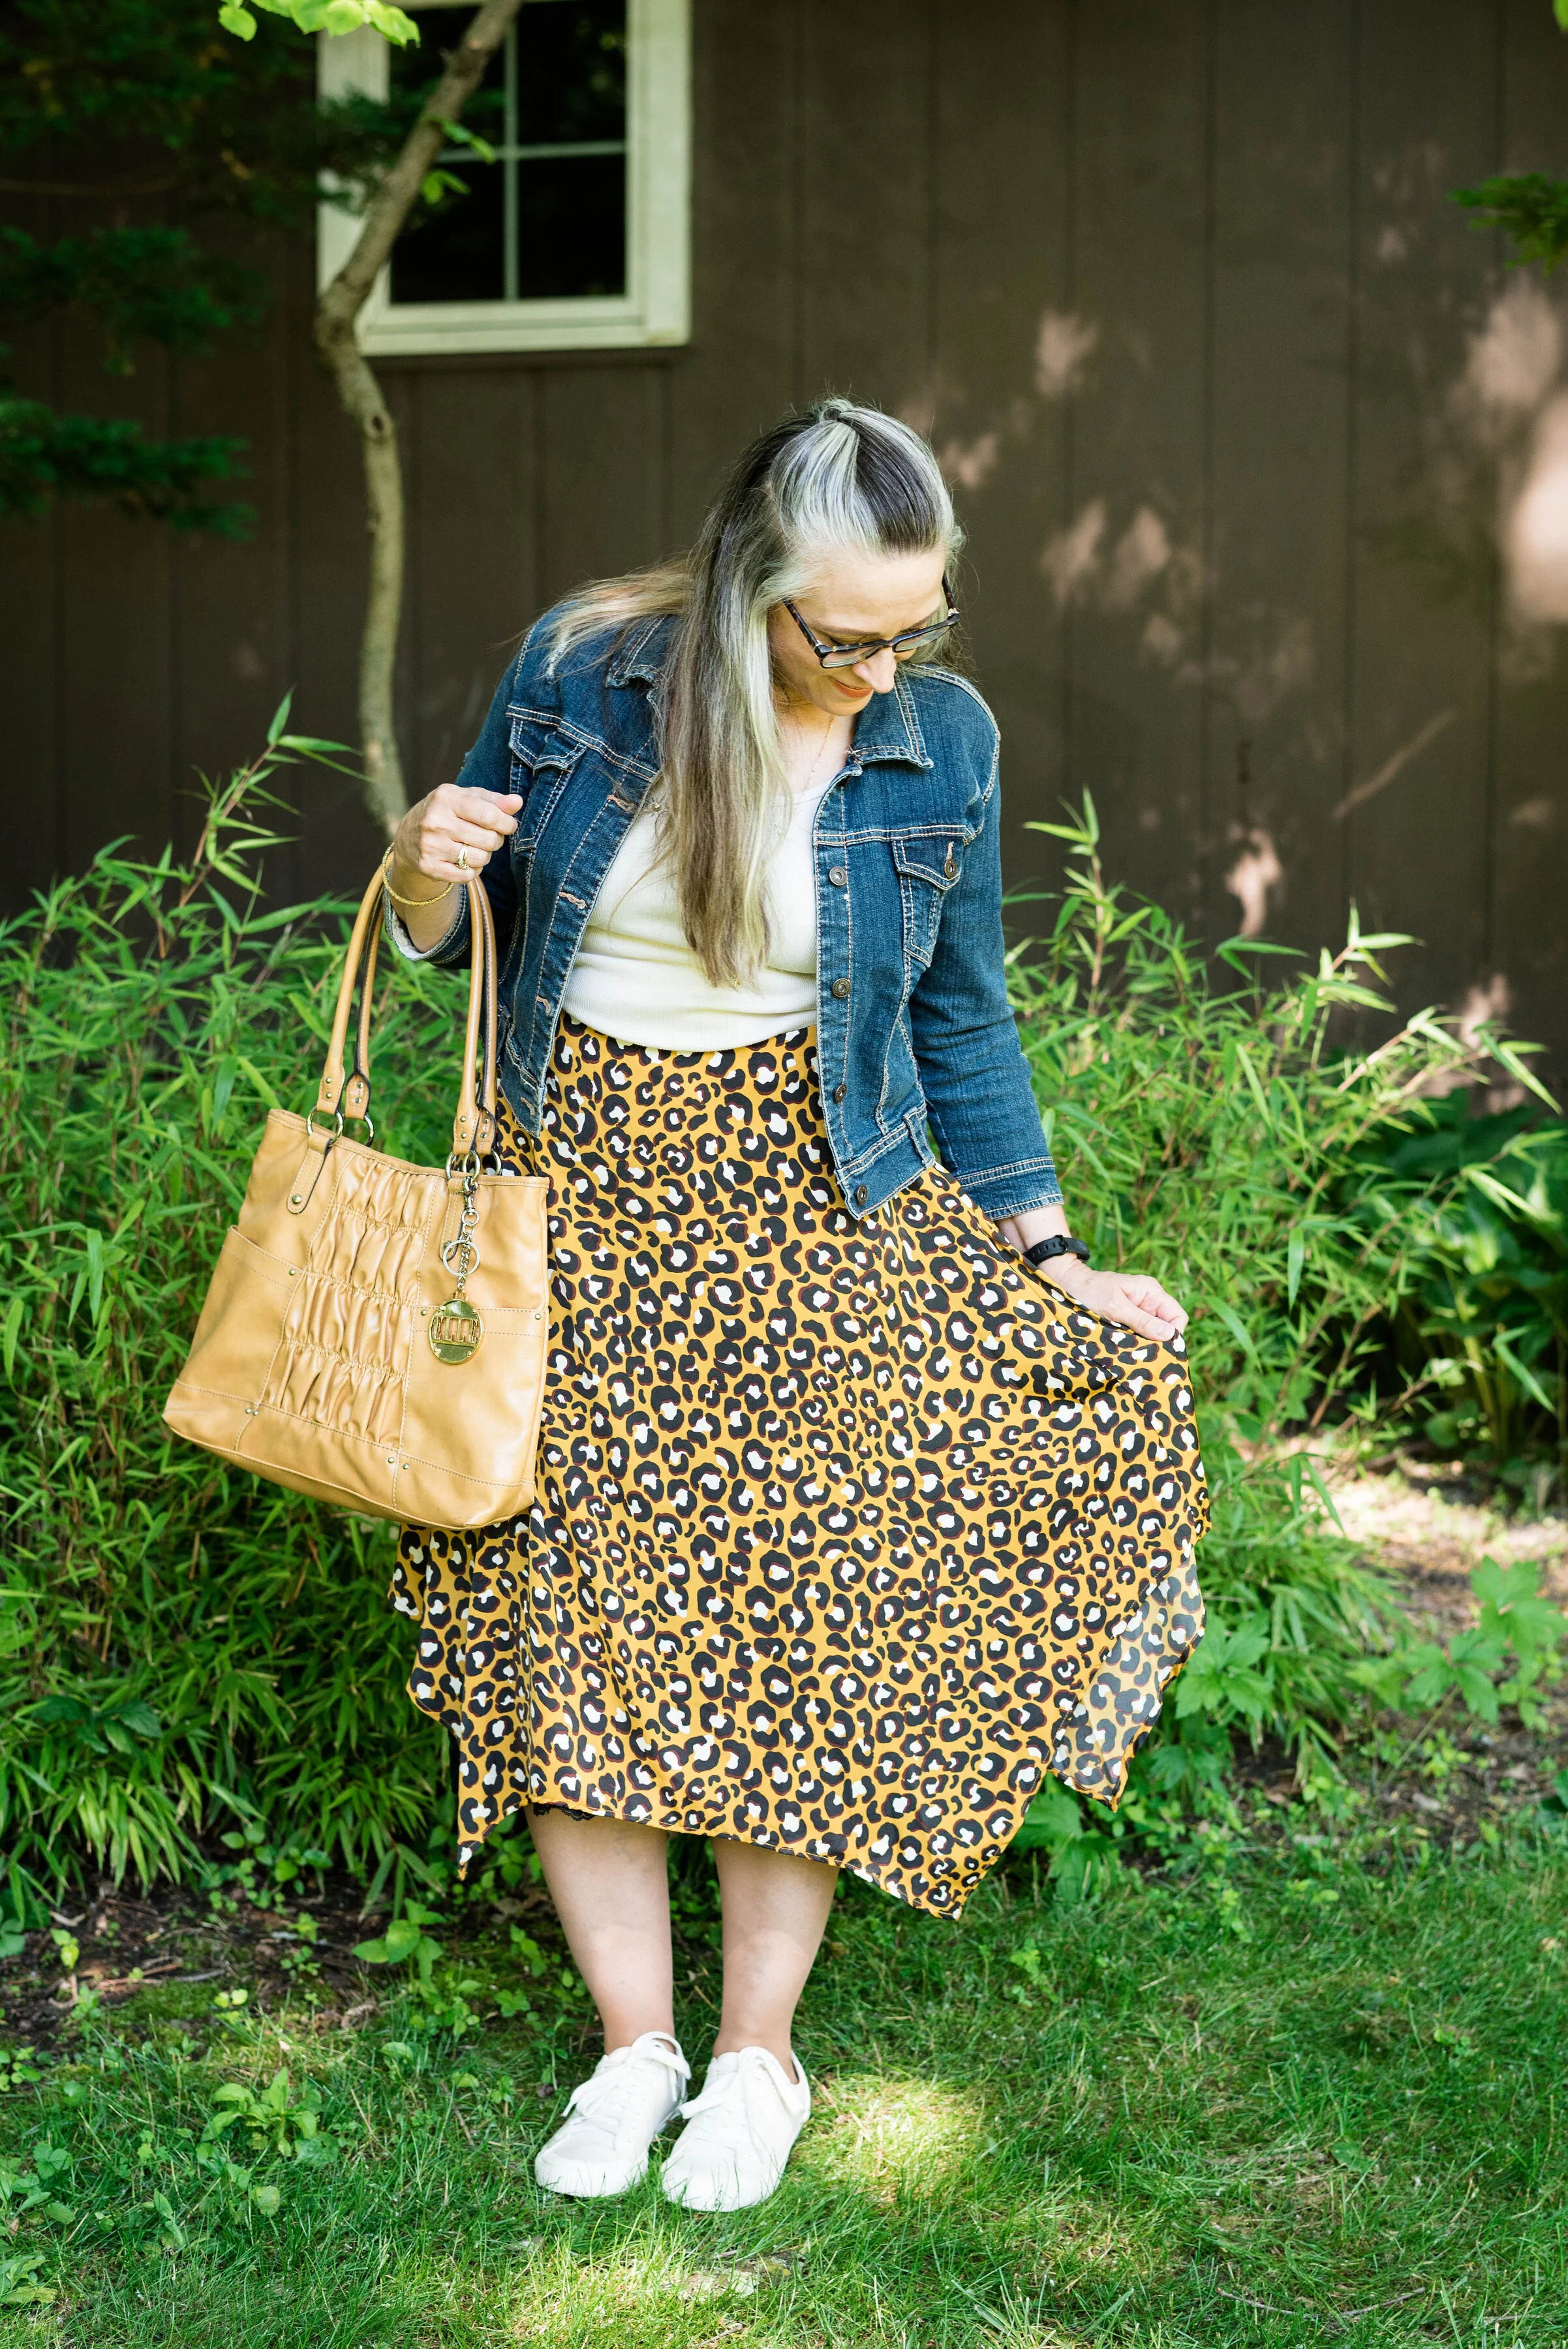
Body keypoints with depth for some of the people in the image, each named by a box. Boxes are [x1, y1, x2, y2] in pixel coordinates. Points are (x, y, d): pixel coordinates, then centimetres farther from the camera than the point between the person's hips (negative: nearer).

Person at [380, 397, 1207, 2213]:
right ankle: (633, 2044, 14)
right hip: (578, 1189, 1)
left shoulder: (939, 742, -4)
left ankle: (758, 2051, 15)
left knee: (806, 1613, -2)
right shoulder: (577, 674, -6)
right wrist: (425, 877, -16)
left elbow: (960, 1024, 7)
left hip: (811, 1205, 0)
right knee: (570, 1605, 0)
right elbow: (456, 935, 6)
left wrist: (1051, 1255, 6)